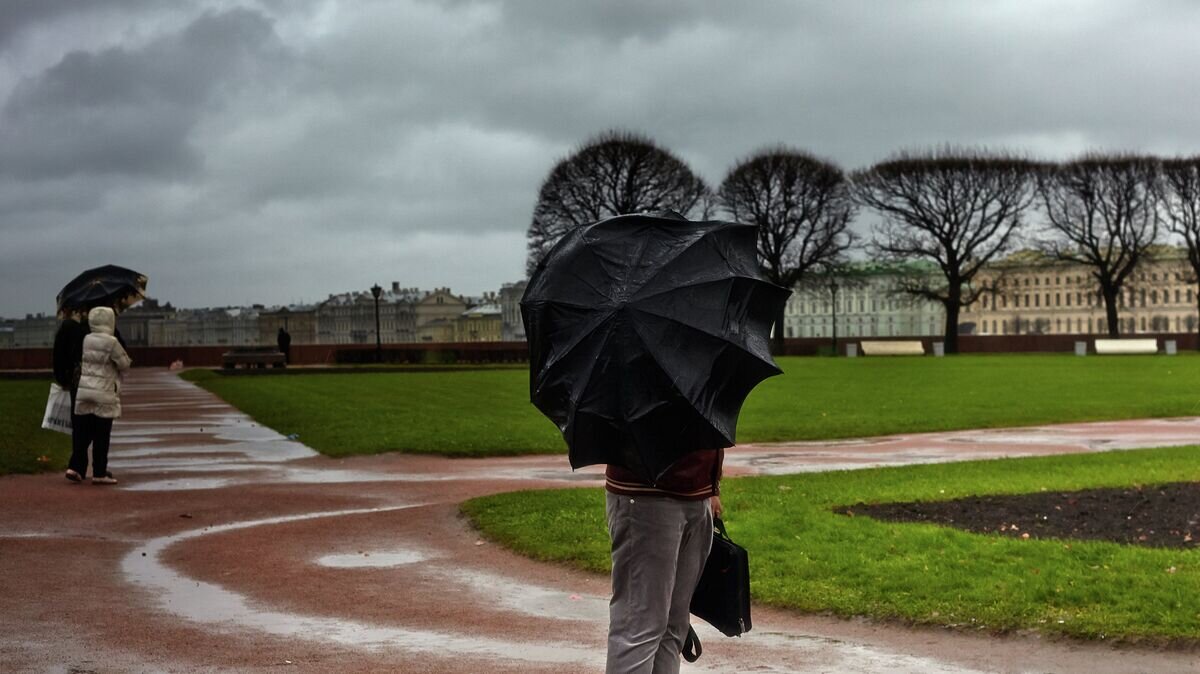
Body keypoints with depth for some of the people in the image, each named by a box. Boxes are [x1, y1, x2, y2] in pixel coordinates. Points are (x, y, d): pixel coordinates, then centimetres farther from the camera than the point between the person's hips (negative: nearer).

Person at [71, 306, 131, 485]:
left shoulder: (86, 340, 5)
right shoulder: (112, 343, -12)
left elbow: (79, 361, 13)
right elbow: (125, 364, -5)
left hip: (83, 391, 5)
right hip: (104, 394, -5)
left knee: (82, 433, 11)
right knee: (101, 436, 1)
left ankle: (76, 467, 8)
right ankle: (99, 473, 4)